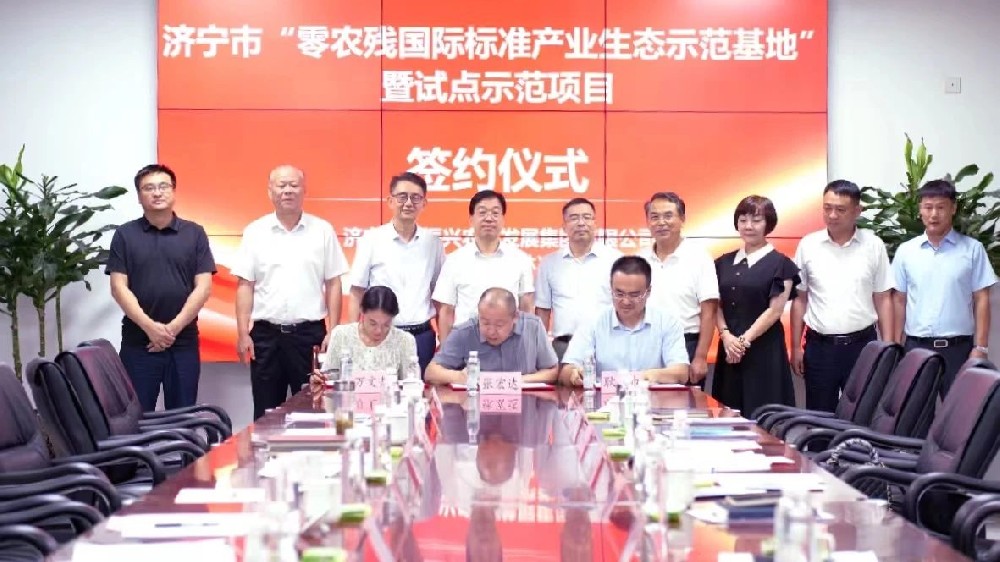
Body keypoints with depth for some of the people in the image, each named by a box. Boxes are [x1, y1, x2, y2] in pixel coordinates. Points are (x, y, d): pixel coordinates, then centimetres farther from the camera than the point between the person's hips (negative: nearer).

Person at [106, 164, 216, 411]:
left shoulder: (194, 233, 5)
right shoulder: (124, 235, 4)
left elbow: (203, 287, 0)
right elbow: (119, 288, -2)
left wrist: (174, 327, -10)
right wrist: (150, 327, -13)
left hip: (184, 342, 1)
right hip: (138, 342, -1)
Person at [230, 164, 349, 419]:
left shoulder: (322, 231, 3)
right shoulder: (255, 232, 4)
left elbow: (333, 285, 4)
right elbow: (245, 285, 4)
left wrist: (332, 332, -3)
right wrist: (243, 334, -3)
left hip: (309, 333, 0)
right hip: (266, 334, 1)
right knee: (266, 413, 7)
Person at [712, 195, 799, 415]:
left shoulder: (780, 264, -2)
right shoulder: (724, 263, 12)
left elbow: (775, 311, -8)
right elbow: (716, 305, 9)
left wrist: (745, 340, -12)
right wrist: (726, 336, -8)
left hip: (764, 350, -4)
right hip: (730, 349, 4)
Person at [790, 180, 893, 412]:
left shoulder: (874, 246, 0)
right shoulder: (808, 245, 2)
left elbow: (883, 299, 3)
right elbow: (799, 299, 6)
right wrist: (796, 347, 3)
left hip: (862, 344, 0)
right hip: (819, 346, 1)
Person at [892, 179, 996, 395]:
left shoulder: (972, 249, 1)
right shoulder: (905, 251, 6)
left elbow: (981, 300, 1)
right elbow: (899, 300, 10)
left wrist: (980, 347, -6)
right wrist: (896, 346, 5)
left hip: (958, 346, -2)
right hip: (916, 346, 2)